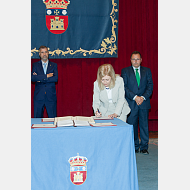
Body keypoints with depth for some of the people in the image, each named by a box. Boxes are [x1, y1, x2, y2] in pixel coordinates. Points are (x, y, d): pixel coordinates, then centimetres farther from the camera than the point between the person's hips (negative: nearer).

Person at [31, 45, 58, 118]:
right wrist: (46, 76, -12)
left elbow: (55, 78, -7)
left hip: (51, 97, 0)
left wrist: (40, 79, -9)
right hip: (38, 96, 0)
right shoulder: (35, 65, 8)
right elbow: (33, 78, -8)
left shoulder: (54, 65, 9)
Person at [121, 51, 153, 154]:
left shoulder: (147, 71, 10)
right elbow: (124, 87, -4)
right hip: (131, 103, -1)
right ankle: (134, 147, 15)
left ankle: (144, 147, 11)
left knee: (144, 125, 3)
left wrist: (143, 97, -11)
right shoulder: (125, 71, 5)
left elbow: (150, 86, 4)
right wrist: (134, 97, -14)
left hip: (144, 103, 1)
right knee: (132, 125, 4)